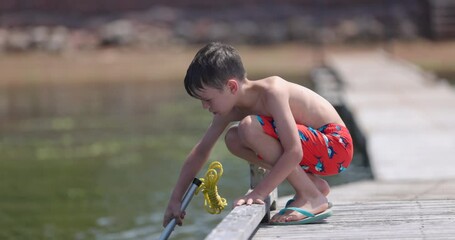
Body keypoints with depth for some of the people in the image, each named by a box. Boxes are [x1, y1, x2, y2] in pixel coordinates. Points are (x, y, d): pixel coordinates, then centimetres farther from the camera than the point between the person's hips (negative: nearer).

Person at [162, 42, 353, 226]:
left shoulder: (271, 92, -25)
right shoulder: (232, 108, 0)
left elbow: (294, 152, -31)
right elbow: (201, 151, 10)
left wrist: (259, 193, -31)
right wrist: (175, 200, 10)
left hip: (335, 146, -9)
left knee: (249, 127, -25)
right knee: (234, 139, 6)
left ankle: (312, 198, -17)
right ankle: (313, 183, 7)